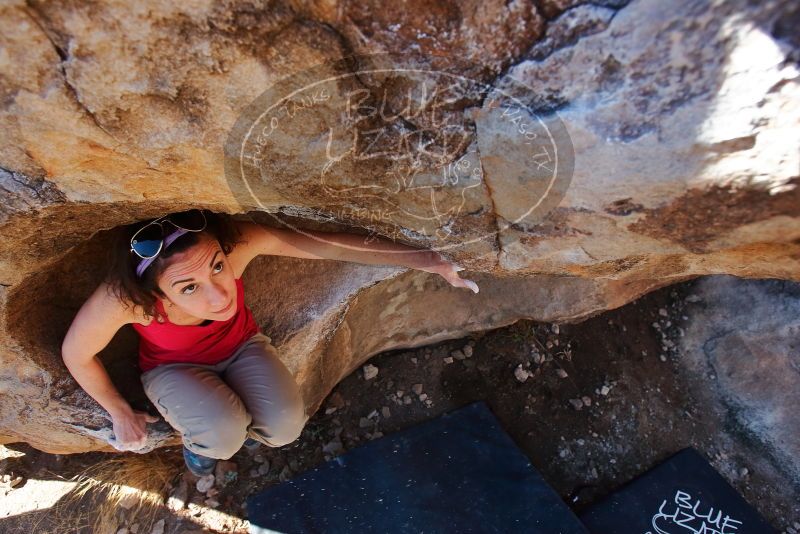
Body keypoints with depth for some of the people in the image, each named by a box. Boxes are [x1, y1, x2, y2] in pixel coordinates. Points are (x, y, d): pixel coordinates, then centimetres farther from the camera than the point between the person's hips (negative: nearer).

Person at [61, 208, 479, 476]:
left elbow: (334, 246, -35)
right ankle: (199, 439, 9)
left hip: (239, 345, 2)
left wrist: (427, 260, -40)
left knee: (285, 426, -19)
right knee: (224, 433, -29)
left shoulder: (238, 241, -38)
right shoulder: (122, 299, -39)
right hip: (172, 368, -1)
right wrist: (121, 415, -4)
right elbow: (75, 355, -17)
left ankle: (236, 425, 17)